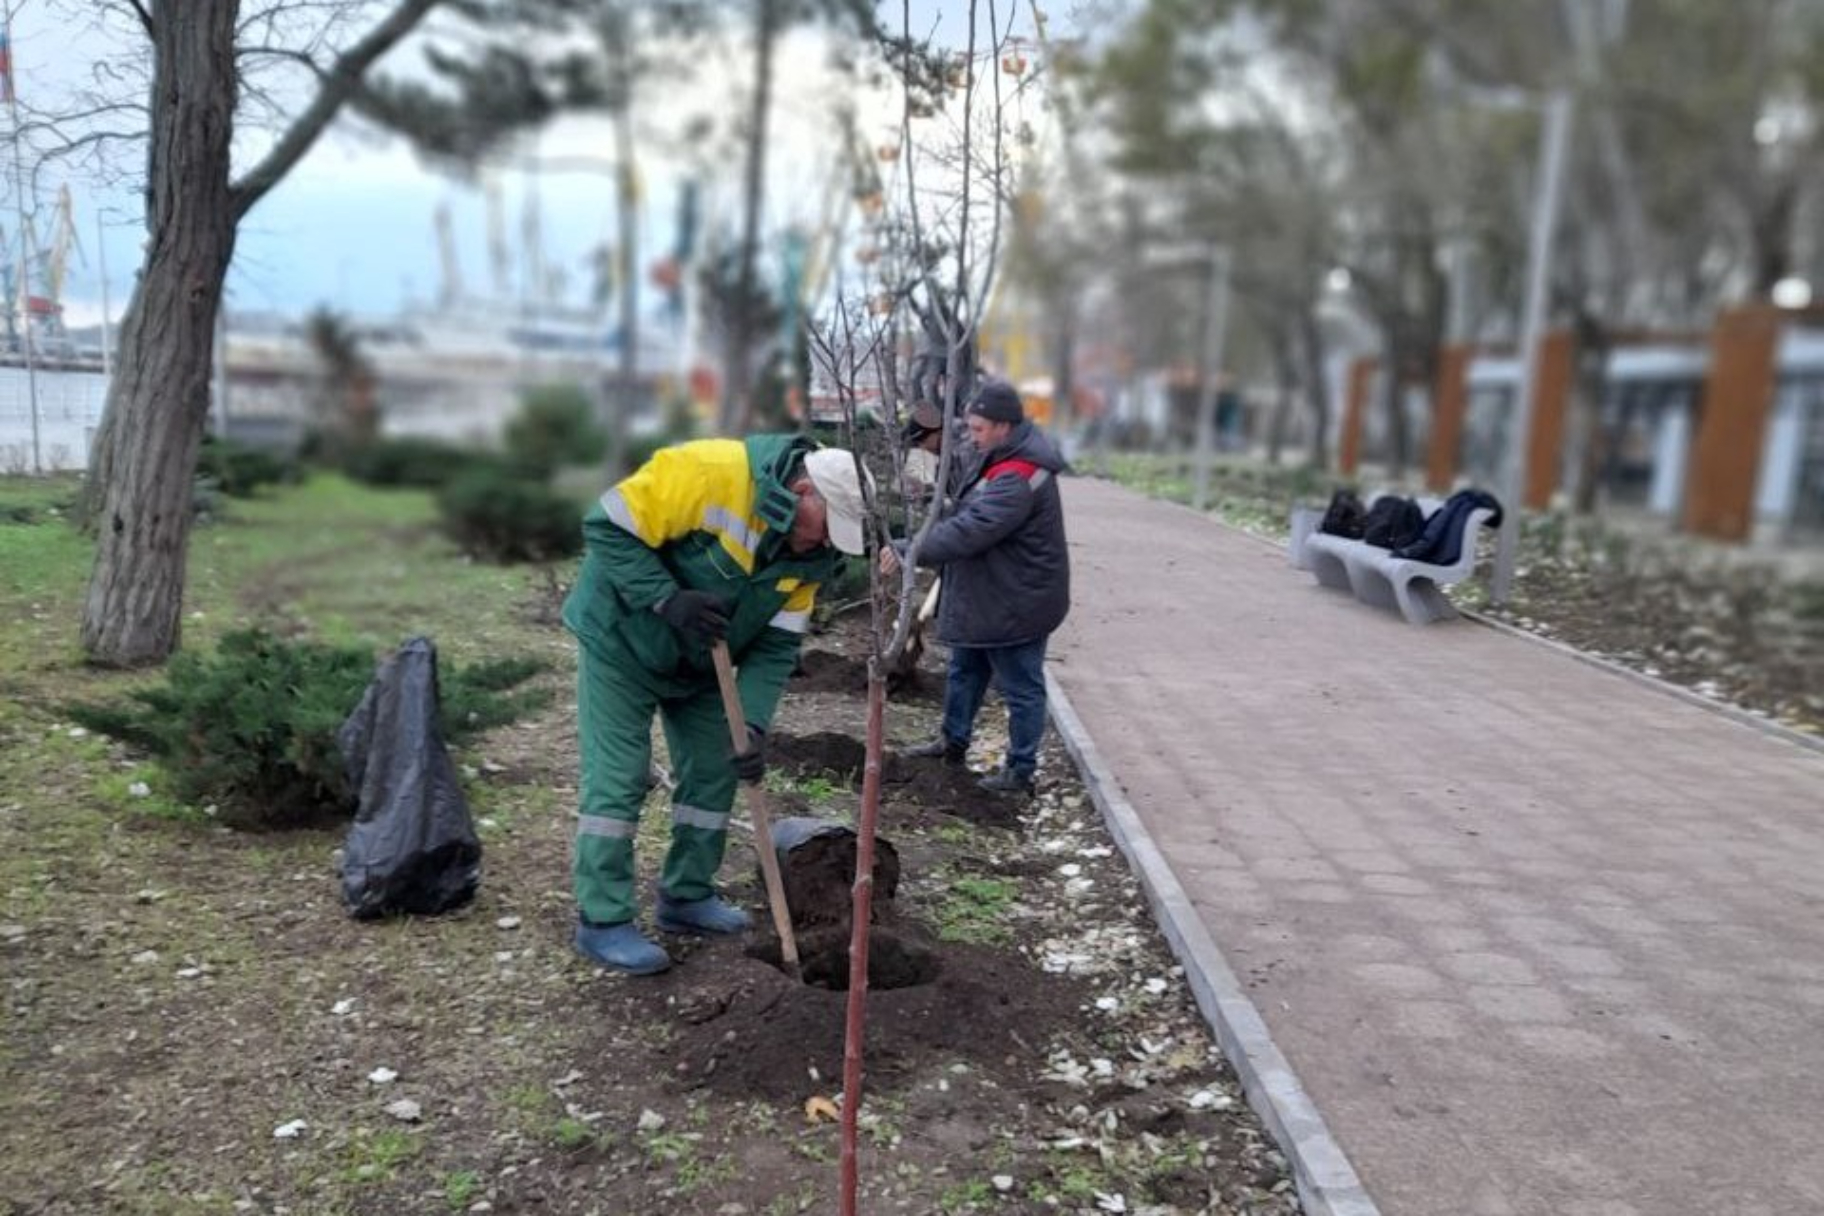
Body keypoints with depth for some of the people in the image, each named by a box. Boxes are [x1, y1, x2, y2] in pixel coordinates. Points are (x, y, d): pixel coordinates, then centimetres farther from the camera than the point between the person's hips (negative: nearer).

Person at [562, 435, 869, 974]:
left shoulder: (814, 554, -11)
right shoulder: (709, 472, -32)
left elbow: (777, 643, -10)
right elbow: (608, 526, -27)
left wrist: (755, 724, -22)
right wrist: (668, 600, -34)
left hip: (702, 663, 7)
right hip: (623, 641, -7)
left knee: (713, 774, 9)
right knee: (617, 780, -5)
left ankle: (687, 897, 24)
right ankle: (602, 920, 6)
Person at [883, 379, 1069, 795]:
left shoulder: (1018, 478, -28)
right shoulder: (1001, 459, 7)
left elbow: (970, 530, -34)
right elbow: (970, 517, 19)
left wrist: (908, 551, -32)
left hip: (1017, 603, -11)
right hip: (987, 597, 11)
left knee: (1021, 687, 5)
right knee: (964, 671, 23)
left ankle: (1021, 771, 17)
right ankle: (954, 742, 40)